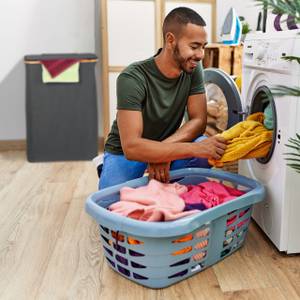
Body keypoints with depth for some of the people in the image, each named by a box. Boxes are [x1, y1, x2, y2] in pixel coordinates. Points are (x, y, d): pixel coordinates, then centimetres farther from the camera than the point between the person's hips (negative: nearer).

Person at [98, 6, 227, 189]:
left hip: (165, 147, 4)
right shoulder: (133, 78, -29)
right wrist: (194, 148, -42)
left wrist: (163, 150, -29)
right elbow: (131, 147, -35)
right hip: (124, 154, -3)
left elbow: (199, 121, -11)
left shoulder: (193, 69, -12)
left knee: (213, 150, -24)